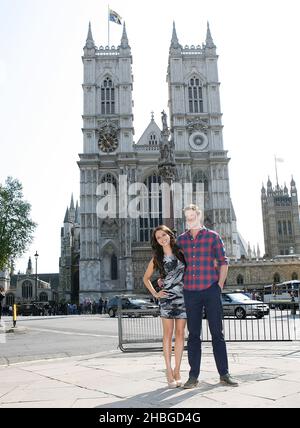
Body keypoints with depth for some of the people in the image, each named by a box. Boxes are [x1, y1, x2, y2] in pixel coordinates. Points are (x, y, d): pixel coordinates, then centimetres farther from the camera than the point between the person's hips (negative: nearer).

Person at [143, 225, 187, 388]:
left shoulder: (181, 252, 4)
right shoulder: (157, 258, 4)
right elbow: (146, 278, 16)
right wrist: (155, 293, 5)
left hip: (183, 297, 1)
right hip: (166, 298, -1)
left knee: (180, 333, 3)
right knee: (168, 333, -1)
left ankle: (177, 370, 10)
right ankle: (169, 370, 5)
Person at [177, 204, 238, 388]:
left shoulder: (213, 236, 3)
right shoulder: (181, 239, 11)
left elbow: (223, 262, 3)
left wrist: (220, 285, -3)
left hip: (211, 290, -2)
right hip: (190, 292, 2)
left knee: (217, 333, 4)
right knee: (193, 335, 6)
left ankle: (224, 374, 14)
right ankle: (193, 376, 12)